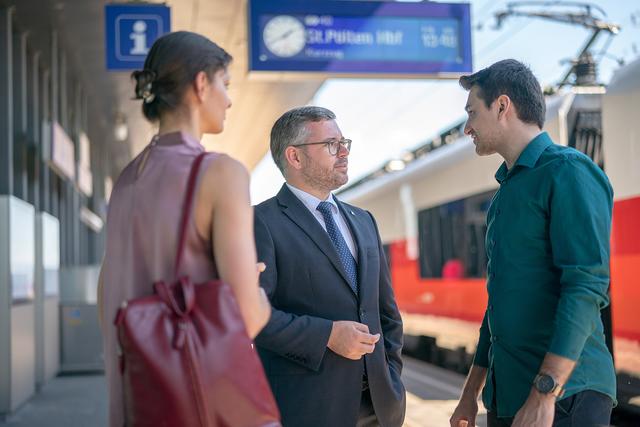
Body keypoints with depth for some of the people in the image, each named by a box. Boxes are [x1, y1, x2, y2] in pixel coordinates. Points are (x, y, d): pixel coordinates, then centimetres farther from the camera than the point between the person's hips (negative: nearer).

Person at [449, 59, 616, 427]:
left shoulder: (568, 172, -10)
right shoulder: (507, 189, 15)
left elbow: (586, 287, -20)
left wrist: (544, 395, -25)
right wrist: (472, 391, 21)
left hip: (565, 396, -8)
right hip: (505, 395, 8)